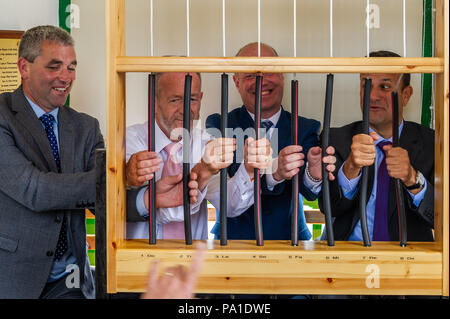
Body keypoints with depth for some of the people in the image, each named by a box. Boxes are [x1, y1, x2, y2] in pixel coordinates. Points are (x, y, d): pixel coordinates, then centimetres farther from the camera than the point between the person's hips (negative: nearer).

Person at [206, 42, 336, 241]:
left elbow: (309, 193, -8)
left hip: (290, 241, 2)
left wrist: (313, 175, -29)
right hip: (233, 240, -2)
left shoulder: (305, 129, 6)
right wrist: (273, 173, -30)